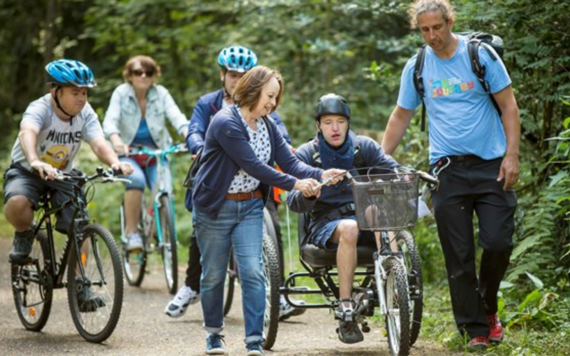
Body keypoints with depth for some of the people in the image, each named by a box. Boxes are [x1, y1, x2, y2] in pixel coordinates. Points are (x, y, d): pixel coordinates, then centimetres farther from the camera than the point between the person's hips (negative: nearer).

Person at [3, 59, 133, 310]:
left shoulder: (85, 114, -13)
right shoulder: (39, 109, -27)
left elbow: (98, 143, -27)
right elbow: (28, 133, -48)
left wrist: (114, 162, -50)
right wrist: (35, 161, -69)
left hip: (63, 175, 4)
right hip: (27, 171, -4)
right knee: (17, 203, -36)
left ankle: (80, 286, 1)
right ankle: (24, 234, -2)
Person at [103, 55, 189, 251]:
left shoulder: (161, 93, 1)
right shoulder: (121, 93, -3)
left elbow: (176, 116, -14)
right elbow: (110, 120, -17)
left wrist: (189, 135, -36)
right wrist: (116, 140, -40)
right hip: (128, 153, -2)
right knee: (136, 180, -33)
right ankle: (131, 232, -24)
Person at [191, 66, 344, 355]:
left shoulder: (267, 126, 4)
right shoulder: (226, 123, -19)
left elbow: (289, 161, -2)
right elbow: (253, 166, -23)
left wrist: (320, 175, -20)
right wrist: (294, 184, -24)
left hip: (250, 206, 5)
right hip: (215, 207, -5)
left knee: (253, 273, -7)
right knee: (213, 275, 7)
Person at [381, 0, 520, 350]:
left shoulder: (481, 55, -2)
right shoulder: (416, 68, 6)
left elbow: (508, 105, 0)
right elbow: (401, 116, 16)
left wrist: (512, 155, -9)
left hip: (490, 164, -2)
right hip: (448, 170, 2)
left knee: (498, 242, -10)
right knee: (459, 256, -1)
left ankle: (488, 306, 18)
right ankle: (475, 330, 7)